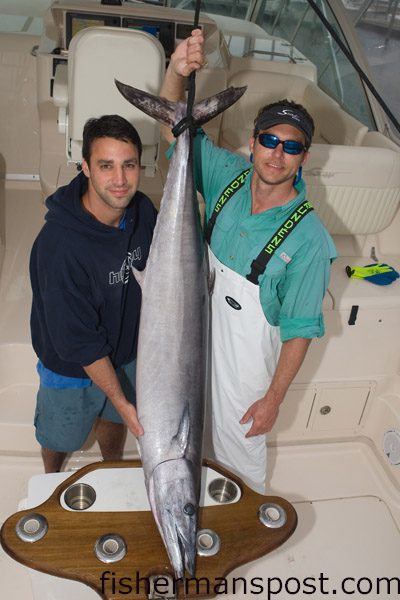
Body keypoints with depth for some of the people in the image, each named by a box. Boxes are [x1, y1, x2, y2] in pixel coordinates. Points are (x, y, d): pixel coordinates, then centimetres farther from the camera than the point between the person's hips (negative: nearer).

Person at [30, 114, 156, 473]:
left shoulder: (142, 210, -16)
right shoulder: (59, 245, -36)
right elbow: (78, 340, -29)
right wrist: (121, 401, -23)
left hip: (127, 351, 5)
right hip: (71, 366, -4)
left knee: (114, 419, 30)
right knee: (61, 436, 24)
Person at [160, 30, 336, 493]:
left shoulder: (308, 239, -24)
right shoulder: (228, 176, -12)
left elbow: (300, 330, -18)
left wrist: (274, 399, -13)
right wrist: (177, 71, -27)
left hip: (245, 362, -4)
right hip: (196, 337, 5)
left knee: (238, 444, 19)